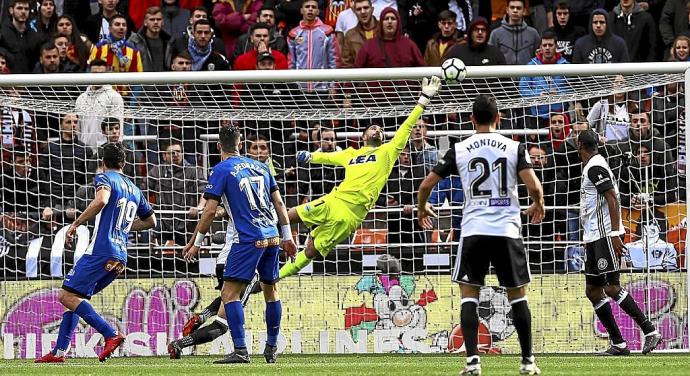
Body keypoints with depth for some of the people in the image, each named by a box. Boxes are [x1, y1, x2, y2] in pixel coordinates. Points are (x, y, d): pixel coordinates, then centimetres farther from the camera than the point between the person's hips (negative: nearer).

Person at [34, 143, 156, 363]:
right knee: (76, 297, 15)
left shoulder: (104, 178, -1)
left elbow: (102, 200, -24)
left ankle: (111, 335, -23)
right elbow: (150, 221, 34)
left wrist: (75, 224, -16)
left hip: (101, 251, -8)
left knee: (67, 296, -11)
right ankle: (59, 351, 8)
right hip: (120, 257, 8)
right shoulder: (134, 189, 22)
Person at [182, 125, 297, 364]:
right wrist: (287, 236, 21)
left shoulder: (221, 170, -3)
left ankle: (240, 350, -18)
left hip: (248, 240, -6)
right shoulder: (260, 167, 14)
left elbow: (210, 211, -7)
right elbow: (279, 203, 15)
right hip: (272, 237, 6)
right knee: (270, 290, 20)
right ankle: (272, 347, 26)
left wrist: (195, 242, 3)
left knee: (229, 293, -7)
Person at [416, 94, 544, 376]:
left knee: (469, 294, 6)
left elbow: (426, 185, 6)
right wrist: (538, 205, 16)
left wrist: (422, 209, 27)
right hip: (508, 229, 0)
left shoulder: (459, 150, 4)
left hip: (473, 231, 0)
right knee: (517, 294, 11)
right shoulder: (514, 148, 1)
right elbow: (534, 186, -8)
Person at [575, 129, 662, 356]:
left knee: (611, 288, -15)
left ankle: (650, 331, -14)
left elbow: (613, 199, -19)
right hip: (595, 239, 10)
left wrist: (615, 234, -25)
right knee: (593, 291, 7)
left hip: (605, 236, -10)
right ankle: (618, 344, 7)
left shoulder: (595, 167, -11)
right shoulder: (592, 166, 19)